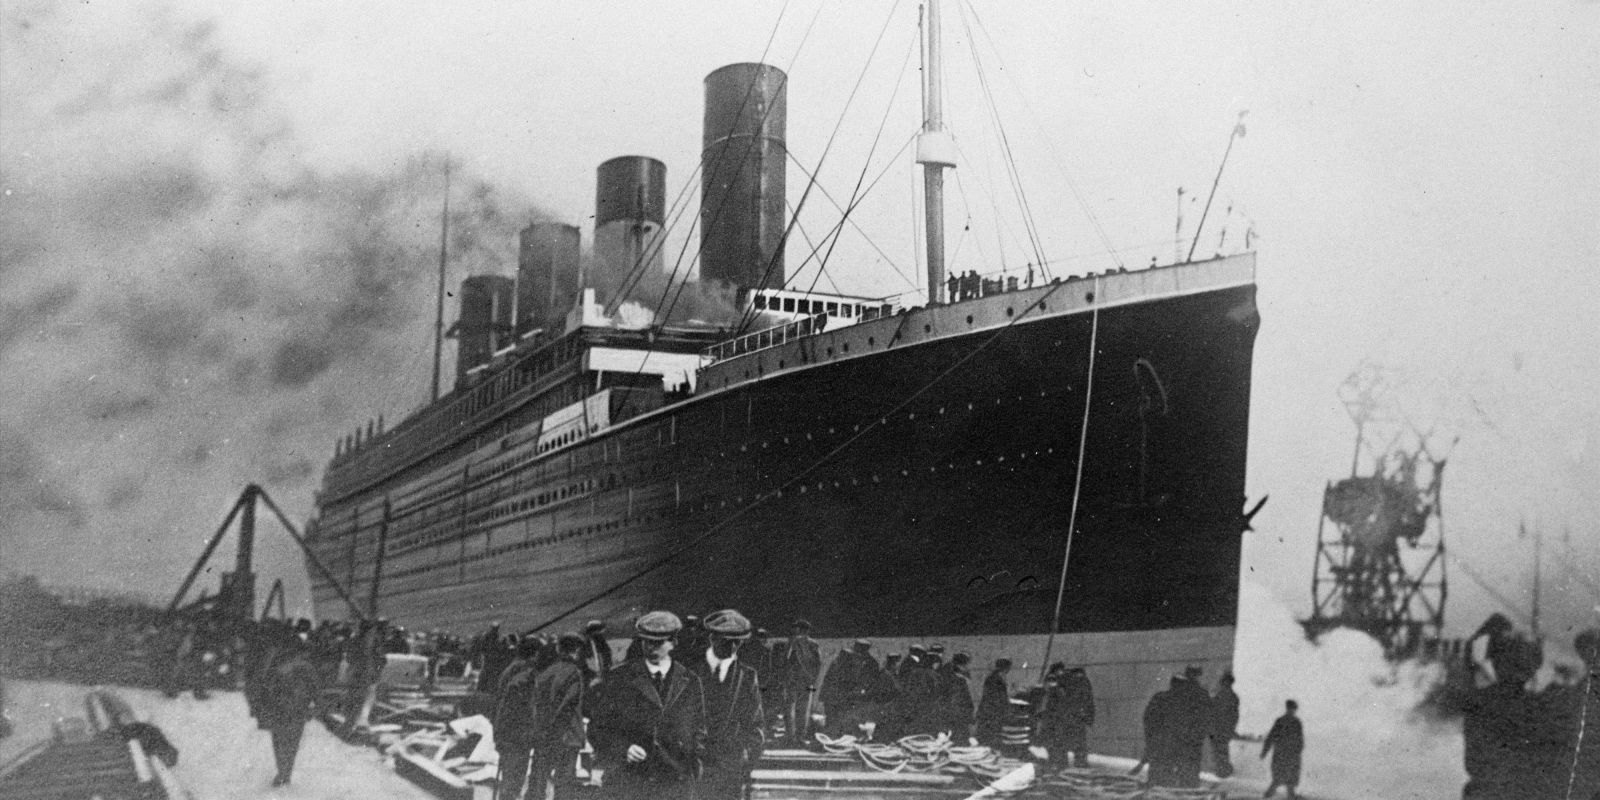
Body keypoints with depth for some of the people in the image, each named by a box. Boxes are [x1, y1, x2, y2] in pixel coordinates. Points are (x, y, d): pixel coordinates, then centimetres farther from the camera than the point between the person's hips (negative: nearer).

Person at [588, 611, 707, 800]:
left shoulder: (690, 683, 10)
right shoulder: (618, 679, 3)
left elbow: (698, 730, 18)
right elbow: (597, 728, 4)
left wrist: (695, 764, 5)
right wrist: (623, 748, -12)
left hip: (675, 784, 1)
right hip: (627, 783, -1)